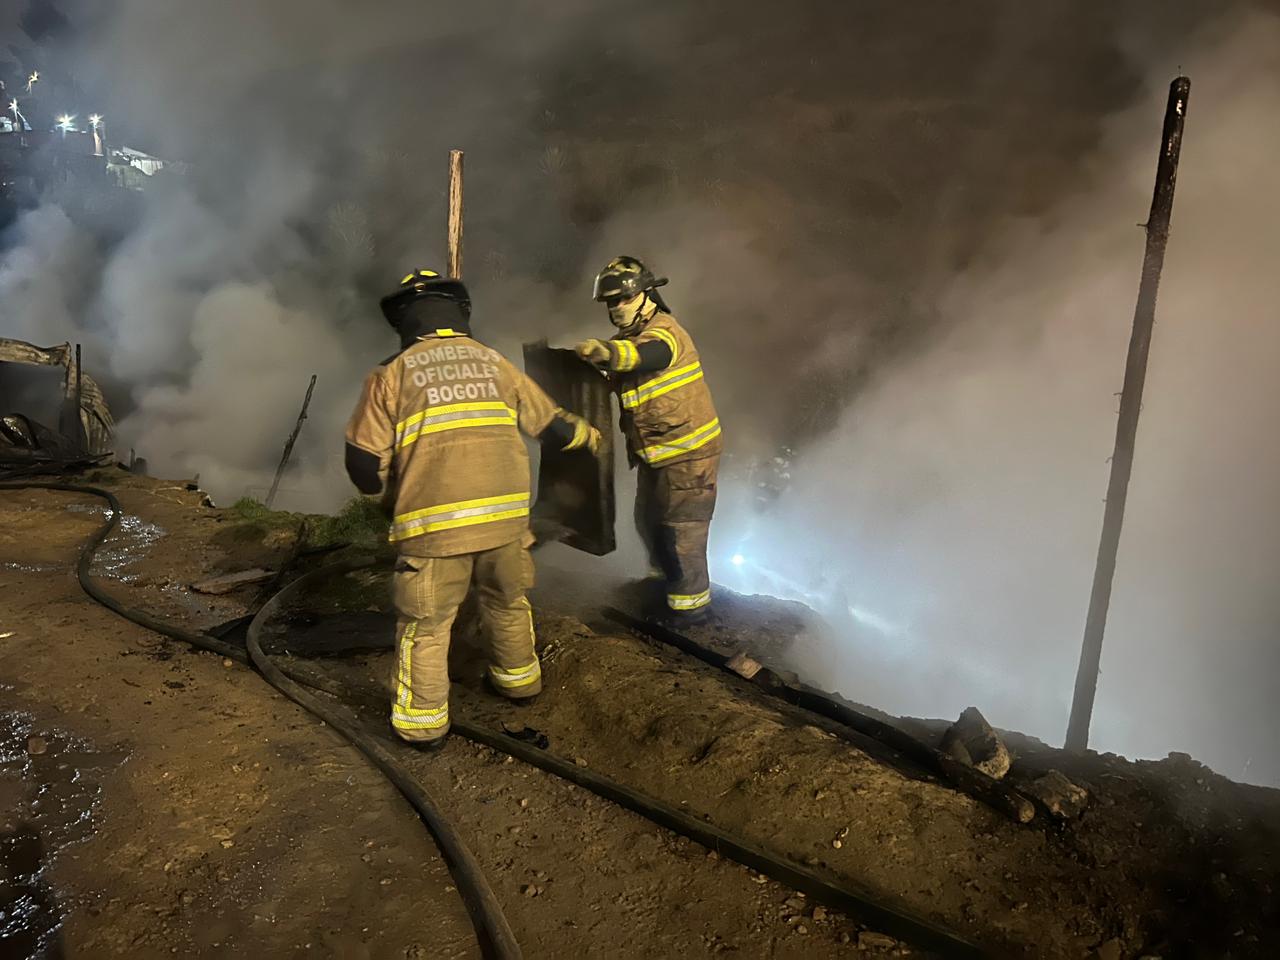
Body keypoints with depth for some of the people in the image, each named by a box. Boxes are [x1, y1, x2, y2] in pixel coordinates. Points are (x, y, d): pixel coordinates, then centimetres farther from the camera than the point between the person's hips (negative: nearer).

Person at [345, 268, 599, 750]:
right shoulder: (494, 362, 11)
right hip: (506, 515, 4)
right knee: (508, 602, 25)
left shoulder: (392, 374, 1)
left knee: (425, 624, 12)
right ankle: (518, 679, 44)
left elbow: (364, 462, -1)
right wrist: (587, 435, 39)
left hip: (434, 524, -3)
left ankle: (423, 723, 23)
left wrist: (391, 492, 20)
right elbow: (550, 424, 18)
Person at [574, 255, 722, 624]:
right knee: (648, 521, 21)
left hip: (688, 453, -9)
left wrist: (607, 351, -63)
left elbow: (648, 355, -44)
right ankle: (666, 580, 42)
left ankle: (691, 604, 14)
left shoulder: (665, 332, -20)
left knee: (681, 530, -2)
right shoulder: (627, 340, 11)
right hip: (654, 454, 9)